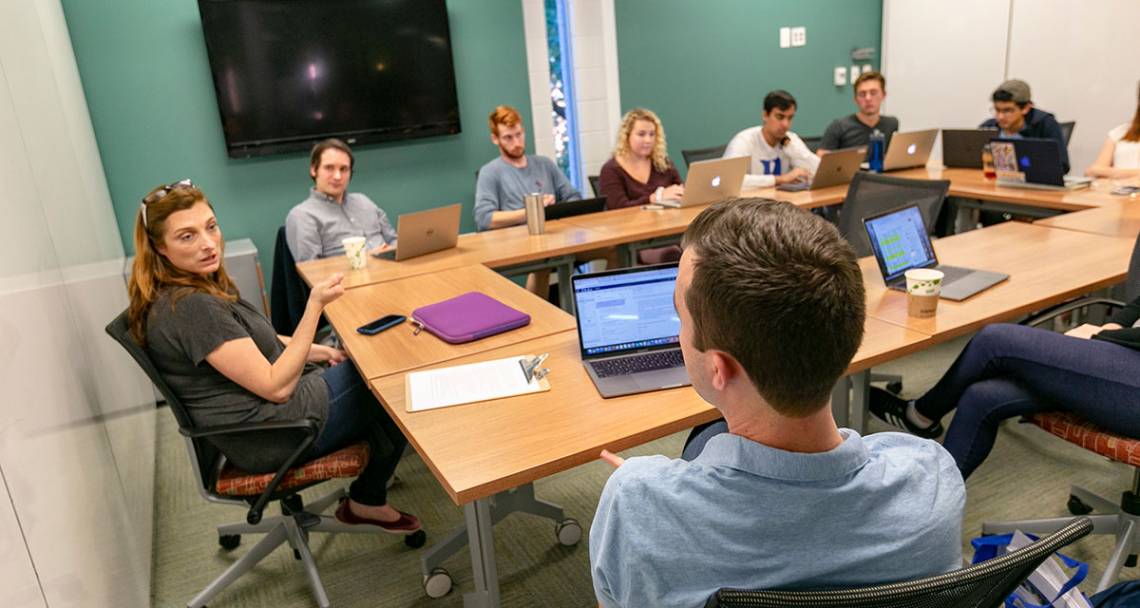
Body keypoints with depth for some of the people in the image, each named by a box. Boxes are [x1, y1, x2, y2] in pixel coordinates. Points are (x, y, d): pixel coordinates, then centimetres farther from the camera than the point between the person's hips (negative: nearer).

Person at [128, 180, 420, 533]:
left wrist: (323, 353, 10)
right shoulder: (191, 308, -29)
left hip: (260, 411, 10)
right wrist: (315, 306, -26)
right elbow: (276, 387, -27)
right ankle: (367, 501, 22)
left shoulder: (197, 285, 3)